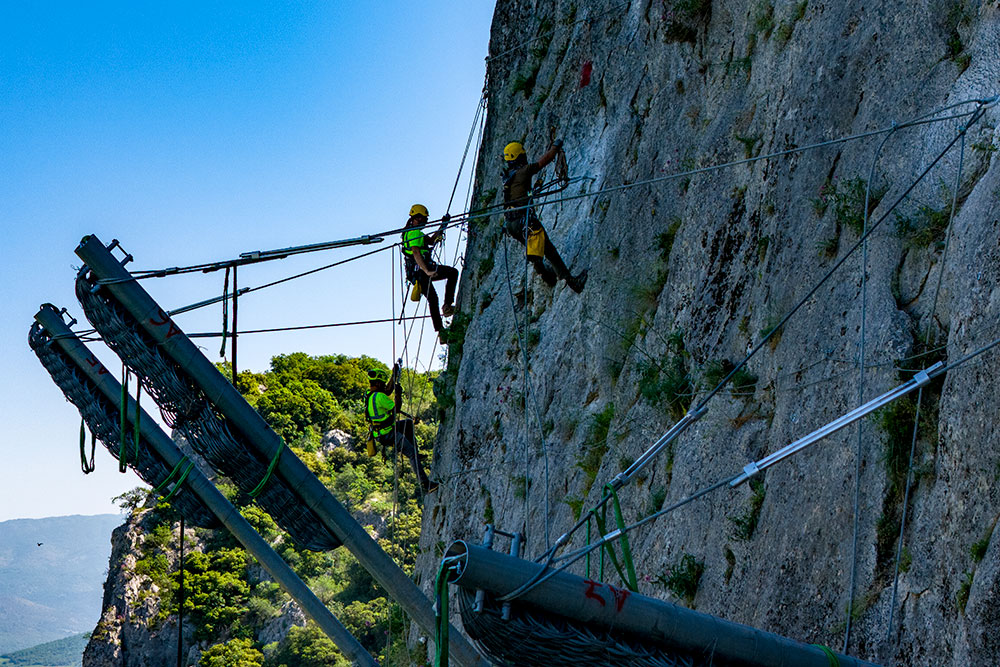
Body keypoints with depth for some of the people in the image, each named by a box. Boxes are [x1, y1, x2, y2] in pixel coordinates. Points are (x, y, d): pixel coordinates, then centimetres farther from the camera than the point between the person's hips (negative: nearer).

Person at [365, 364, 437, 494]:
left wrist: (394, 375, 20)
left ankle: (414, 453, 28)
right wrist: (398, 394, -7)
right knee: (412, 454, -13)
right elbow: (396, 409, -17)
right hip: (388, 436, -10)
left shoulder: (369, 394, 5)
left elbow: (388, 390, 21)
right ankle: (425, 483, -14)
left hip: (380, 431, 10)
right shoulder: (379, 397, -25)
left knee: (409, 423, 29)